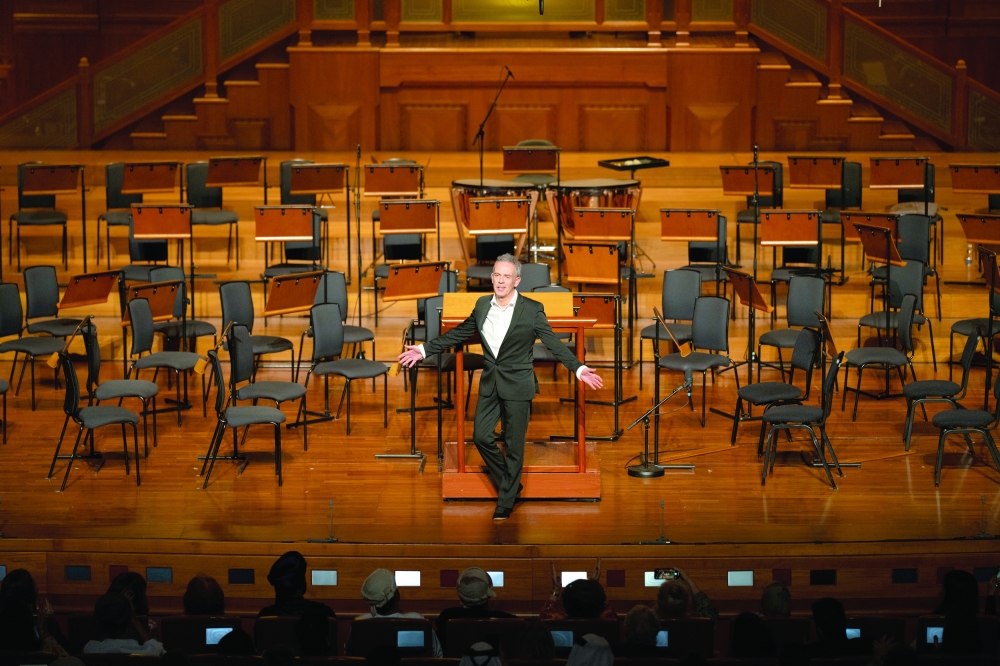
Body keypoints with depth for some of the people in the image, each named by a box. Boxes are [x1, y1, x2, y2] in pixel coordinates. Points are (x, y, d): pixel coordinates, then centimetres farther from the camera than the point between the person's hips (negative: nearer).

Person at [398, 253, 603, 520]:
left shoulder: (532, 309, -11)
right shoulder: (482, 305, 3)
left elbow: (554, 343, -11)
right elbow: (458, 334, 12)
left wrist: (579, 369, -24)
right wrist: (424, 349, 8)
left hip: (517, 385, -5)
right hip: (490, 383, 5)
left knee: (514, 445, 3)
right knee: (481, 436, 5)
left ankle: (506, 501, 18)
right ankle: (510, 484, 27)